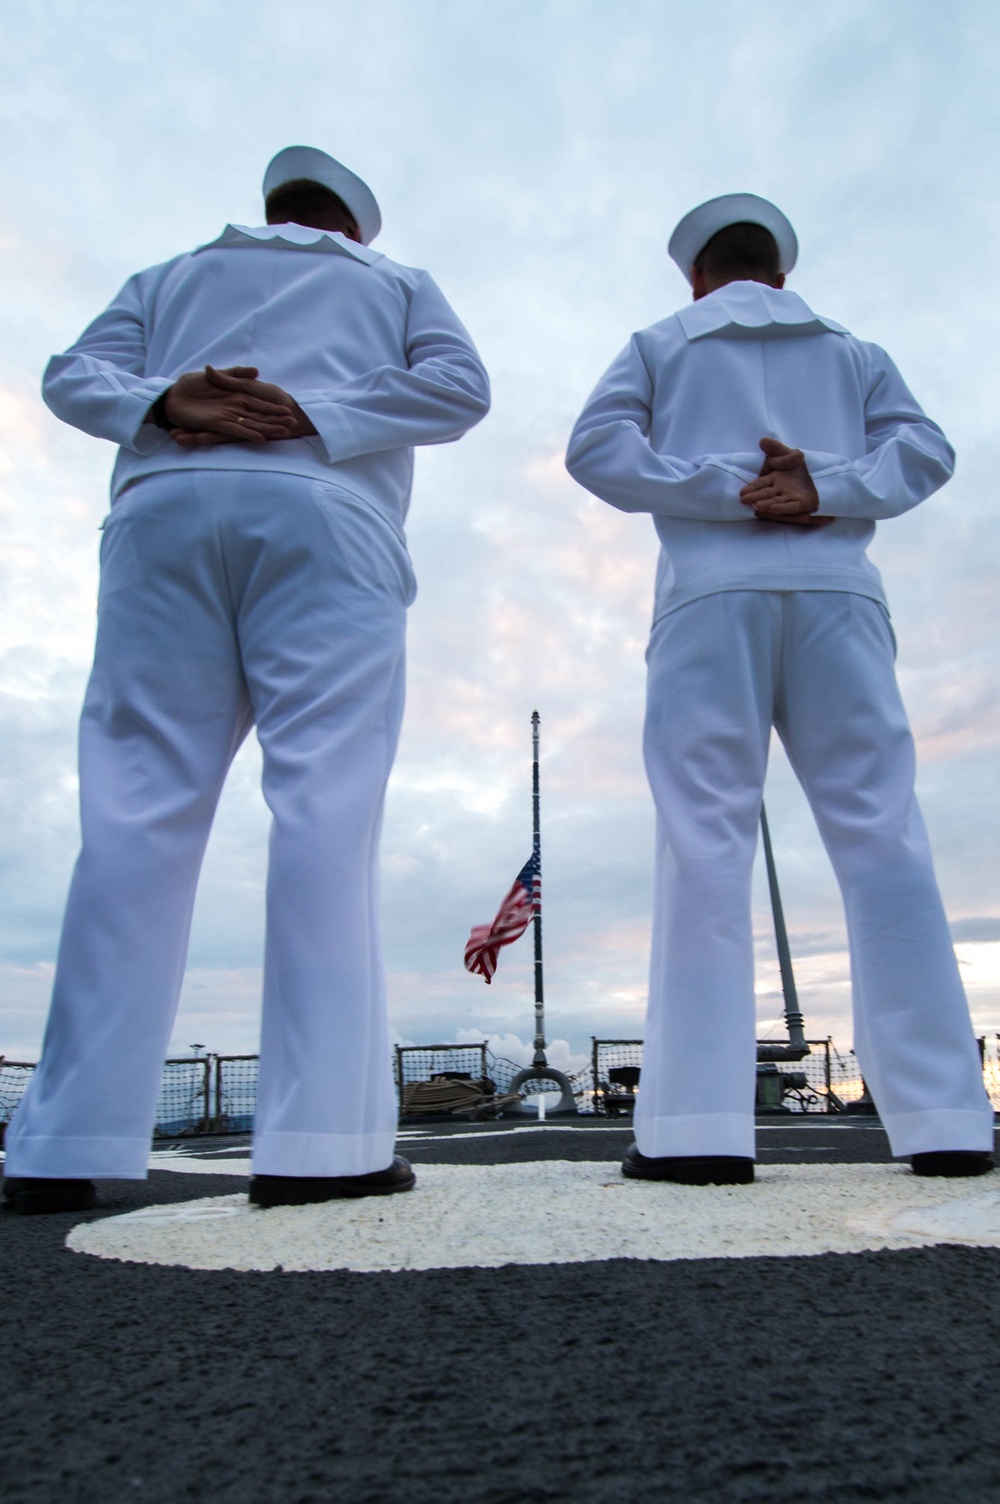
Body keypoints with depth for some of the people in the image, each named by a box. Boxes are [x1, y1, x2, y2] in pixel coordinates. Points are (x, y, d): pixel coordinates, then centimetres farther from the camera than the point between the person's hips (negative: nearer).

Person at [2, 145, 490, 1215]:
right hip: (323, 523, -2)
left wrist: (163, 405, 0)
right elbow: (458, 386, 9)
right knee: (324, 813, -11)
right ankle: (319, 1138, -16)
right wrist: (313, 416, 0)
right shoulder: (397, 283, 29)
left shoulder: (169, 276, 33)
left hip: (164, 515, 3)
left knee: (138, 815, -4)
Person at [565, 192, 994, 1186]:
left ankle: (698, 1123, -13)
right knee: (881, 838, -2)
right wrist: (827, 491, -3)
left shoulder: (659, 346, 21)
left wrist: (729, 492, -1)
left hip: (711, 596, -2)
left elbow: (597, 448, 3)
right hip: (836, 592, 2)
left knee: (704, 846, -9)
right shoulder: (853, 352, 27)